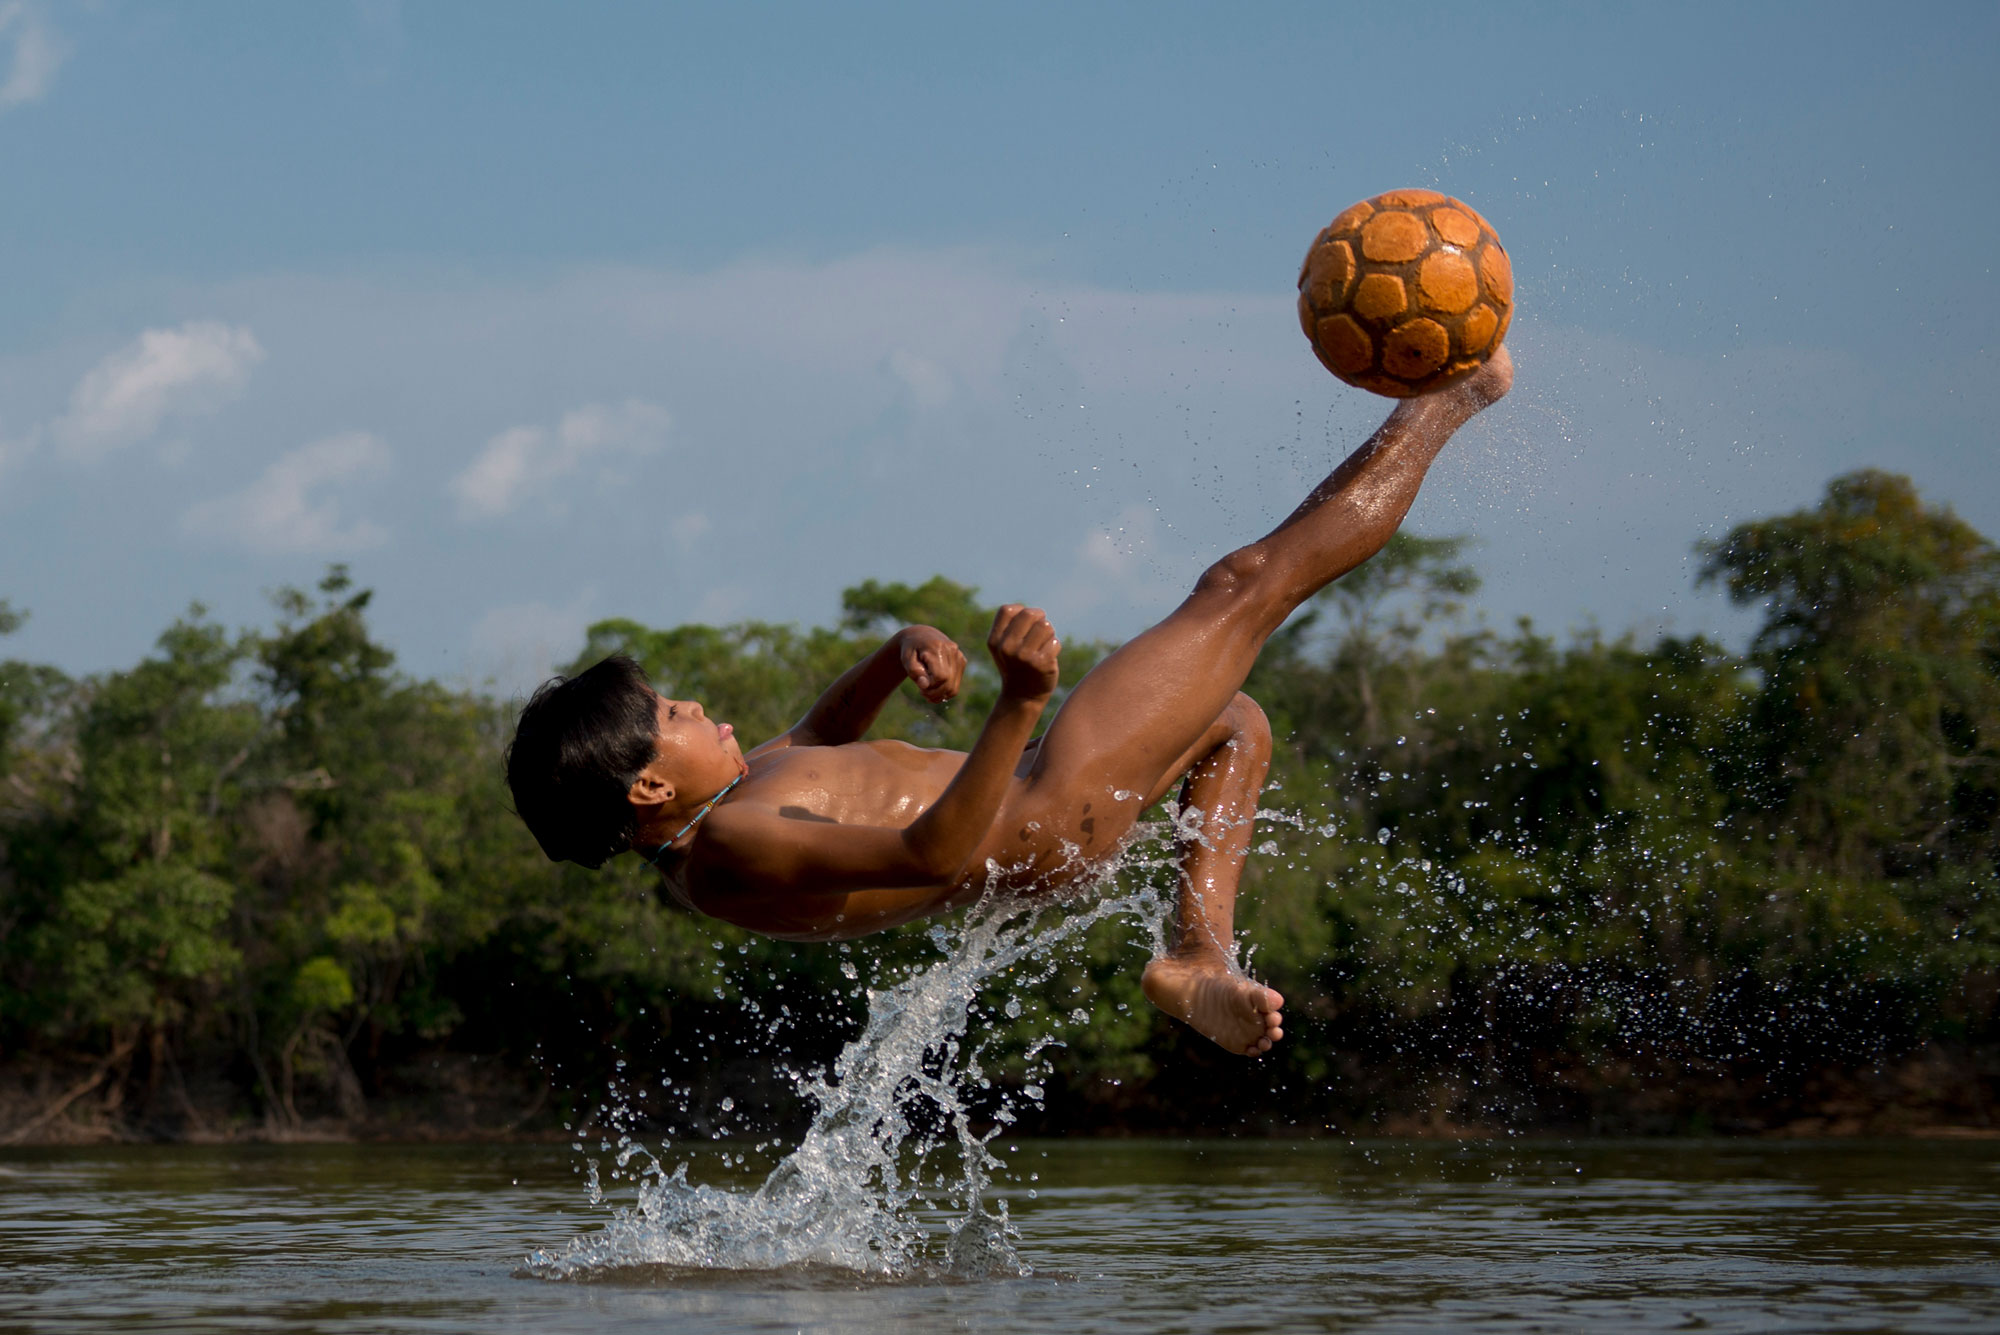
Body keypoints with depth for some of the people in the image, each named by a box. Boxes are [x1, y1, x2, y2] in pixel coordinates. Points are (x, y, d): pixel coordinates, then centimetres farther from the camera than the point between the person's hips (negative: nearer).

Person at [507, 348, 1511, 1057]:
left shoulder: (692, 832, 3)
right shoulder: (733, 853, -29)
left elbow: (815, 746, 22)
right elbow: (932, 851, -41)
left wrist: (895, 655, 2)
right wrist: (1019, 702, -50)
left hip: (1029, 823, 10)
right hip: (1049, 814, -10)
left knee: (1233, 723, 33)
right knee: (1249, 583, -1)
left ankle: (1198, 951, 11)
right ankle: (1446, 396, 19)